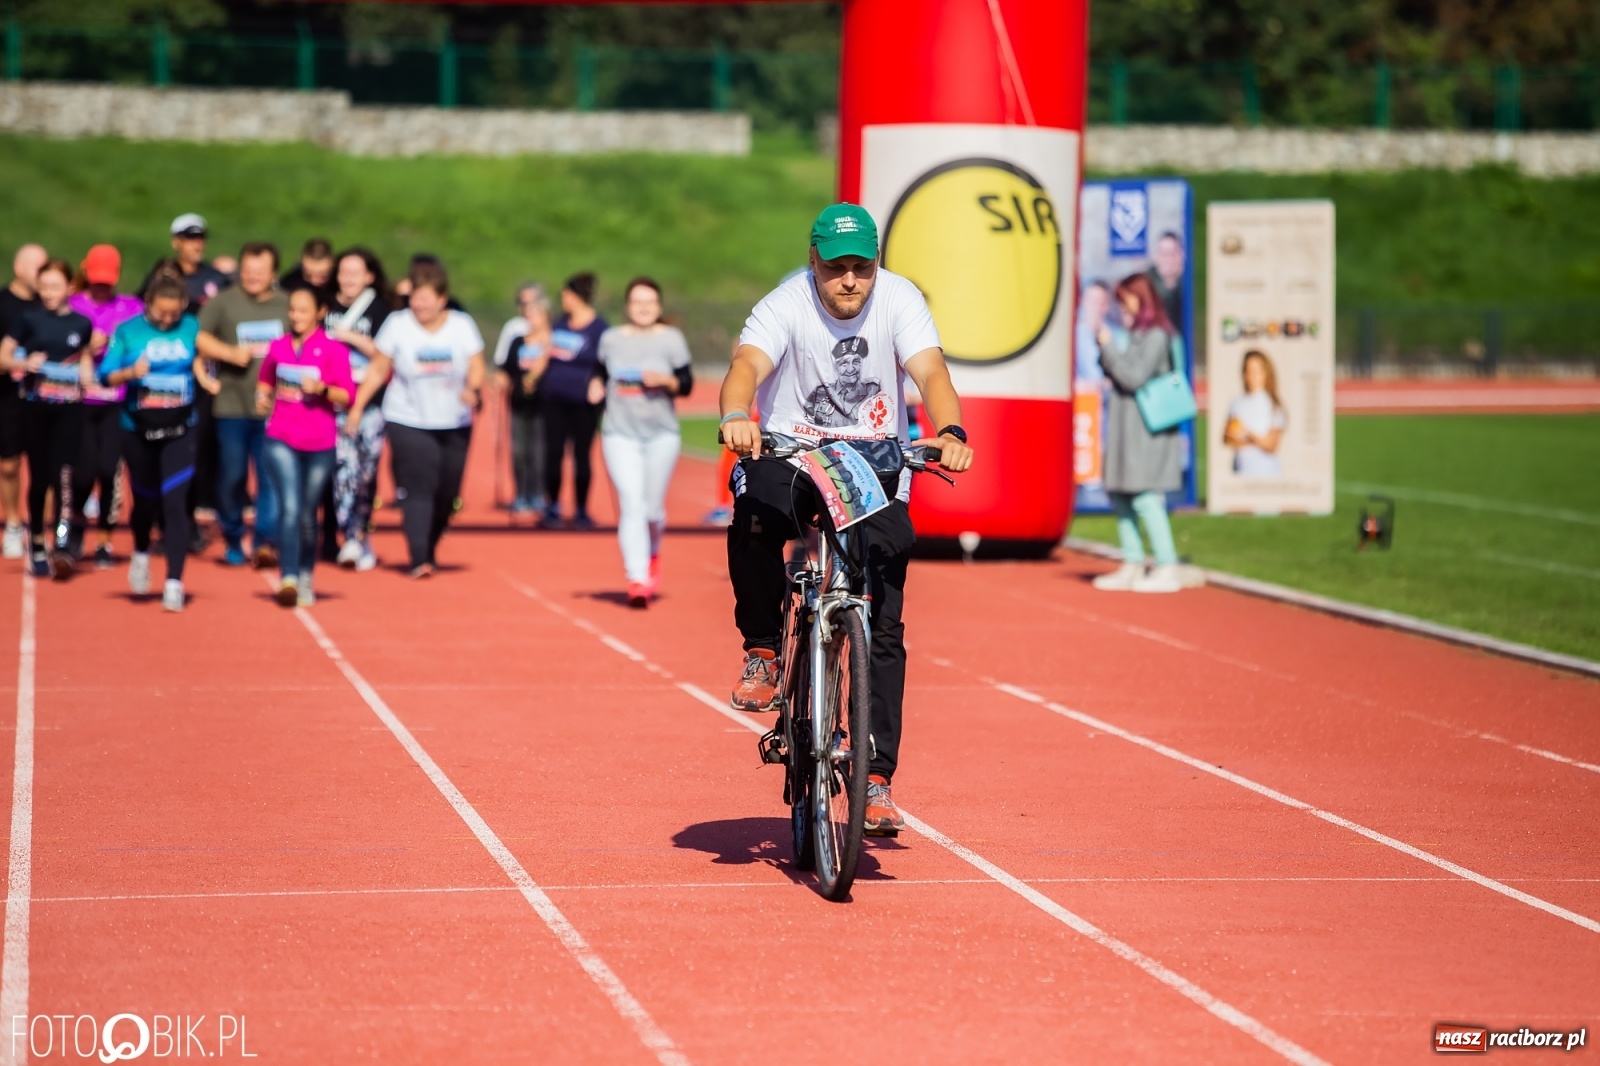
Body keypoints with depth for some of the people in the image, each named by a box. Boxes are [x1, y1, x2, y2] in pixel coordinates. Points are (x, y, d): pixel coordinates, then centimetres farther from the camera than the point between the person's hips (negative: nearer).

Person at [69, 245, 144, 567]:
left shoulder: (132, 308, 8)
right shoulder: (73, 306, 5)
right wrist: (87, 350, -13)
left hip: (117, 404, 1)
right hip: (80, 403, -1)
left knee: (109, 468, -8)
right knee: (83, 471, -6)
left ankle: (105, 541, 7)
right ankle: (76, 529, 22)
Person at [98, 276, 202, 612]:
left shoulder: (192, 329, 0)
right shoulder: (128, 331, -4)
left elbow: (202, 359, 17)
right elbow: (106, 375, -10)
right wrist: (130, 372, -27)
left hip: (180, 430, 0)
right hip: (138, 429, 0)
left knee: (174, 502, -11)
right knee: (145, 500, 14)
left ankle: (174, 582, -11)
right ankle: (141, 554, 44)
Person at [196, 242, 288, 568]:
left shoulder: (287, 305, 10)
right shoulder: (224, 302, 2)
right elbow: (197, 337, -8)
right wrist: (230, 353, -16)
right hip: (232, 405, -1)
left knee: (272, 477, -9)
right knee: (232, 477, 5)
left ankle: (265, 541, -11)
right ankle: (233, 541, 19)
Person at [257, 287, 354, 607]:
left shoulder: (334, 350, -1)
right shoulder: (278, 347, 9)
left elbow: (347, 395, -5)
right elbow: (265, 380, 24)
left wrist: (322, 389, -22)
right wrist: (262, 396, 3)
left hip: (320, 445, -1)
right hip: (281, 440, 1)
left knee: (307, 514, 8)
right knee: (289, 507, -15)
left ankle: (306, 578, 26)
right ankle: (288, 579, -20)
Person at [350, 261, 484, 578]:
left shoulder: (463, 325, 0)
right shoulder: (398, 324, -3)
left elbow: (476, 367, 1)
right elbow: (378, 370, 3)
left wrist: (473, 389, -21)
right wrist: (357, 406, 0)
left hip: (454, 424, 2)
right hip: (408, 423, -2)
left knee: (446, 494, 5)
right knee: (418, 489, -16)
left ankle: (429, 551, 25)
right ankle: (419, 559, -21)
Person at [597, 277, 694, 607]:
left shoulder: (672, 339, 2)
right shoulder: (611, 339, 7)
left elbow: (687, 384, 1)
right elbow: (603, 376, 17)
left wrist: (665, 380, -17)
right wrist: (597, 387, -4)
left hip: (662, 434, 0)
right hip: (620, 434, 0)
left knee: (653, 507, 6)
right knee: (631, 504, -13)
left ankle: (653, 554, 39)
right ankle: (637, 579, -17)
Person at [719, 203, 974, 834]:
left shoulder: (899, 300, -9)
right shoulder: (786, 305, -13)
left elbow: (931, 373, -22)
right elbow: (748, 364, -30)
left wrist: (950, 433, -43)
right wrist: (736, 416, -53)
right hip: (790, 451, -1)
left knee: (883, 628, -5)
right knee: (753, 523, -36)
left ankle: (876, 780, 1)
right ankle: (764, 648, -10)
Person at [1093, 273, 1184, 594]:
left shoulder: (1156, 336, -12)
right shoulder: (1135, 335, 15)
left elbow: (1134, 378, -18)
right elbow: (1117, 375, 19)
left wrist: (1109, 346, -12)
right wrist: (1105, 350, 6)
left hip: (1147, 429, -10)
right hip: (1126, 427, 10)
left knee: (1144, 498, -13)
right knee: (1119, 496, 11)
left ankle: (1168, 569, -11)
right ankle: (1132, 565, 17)